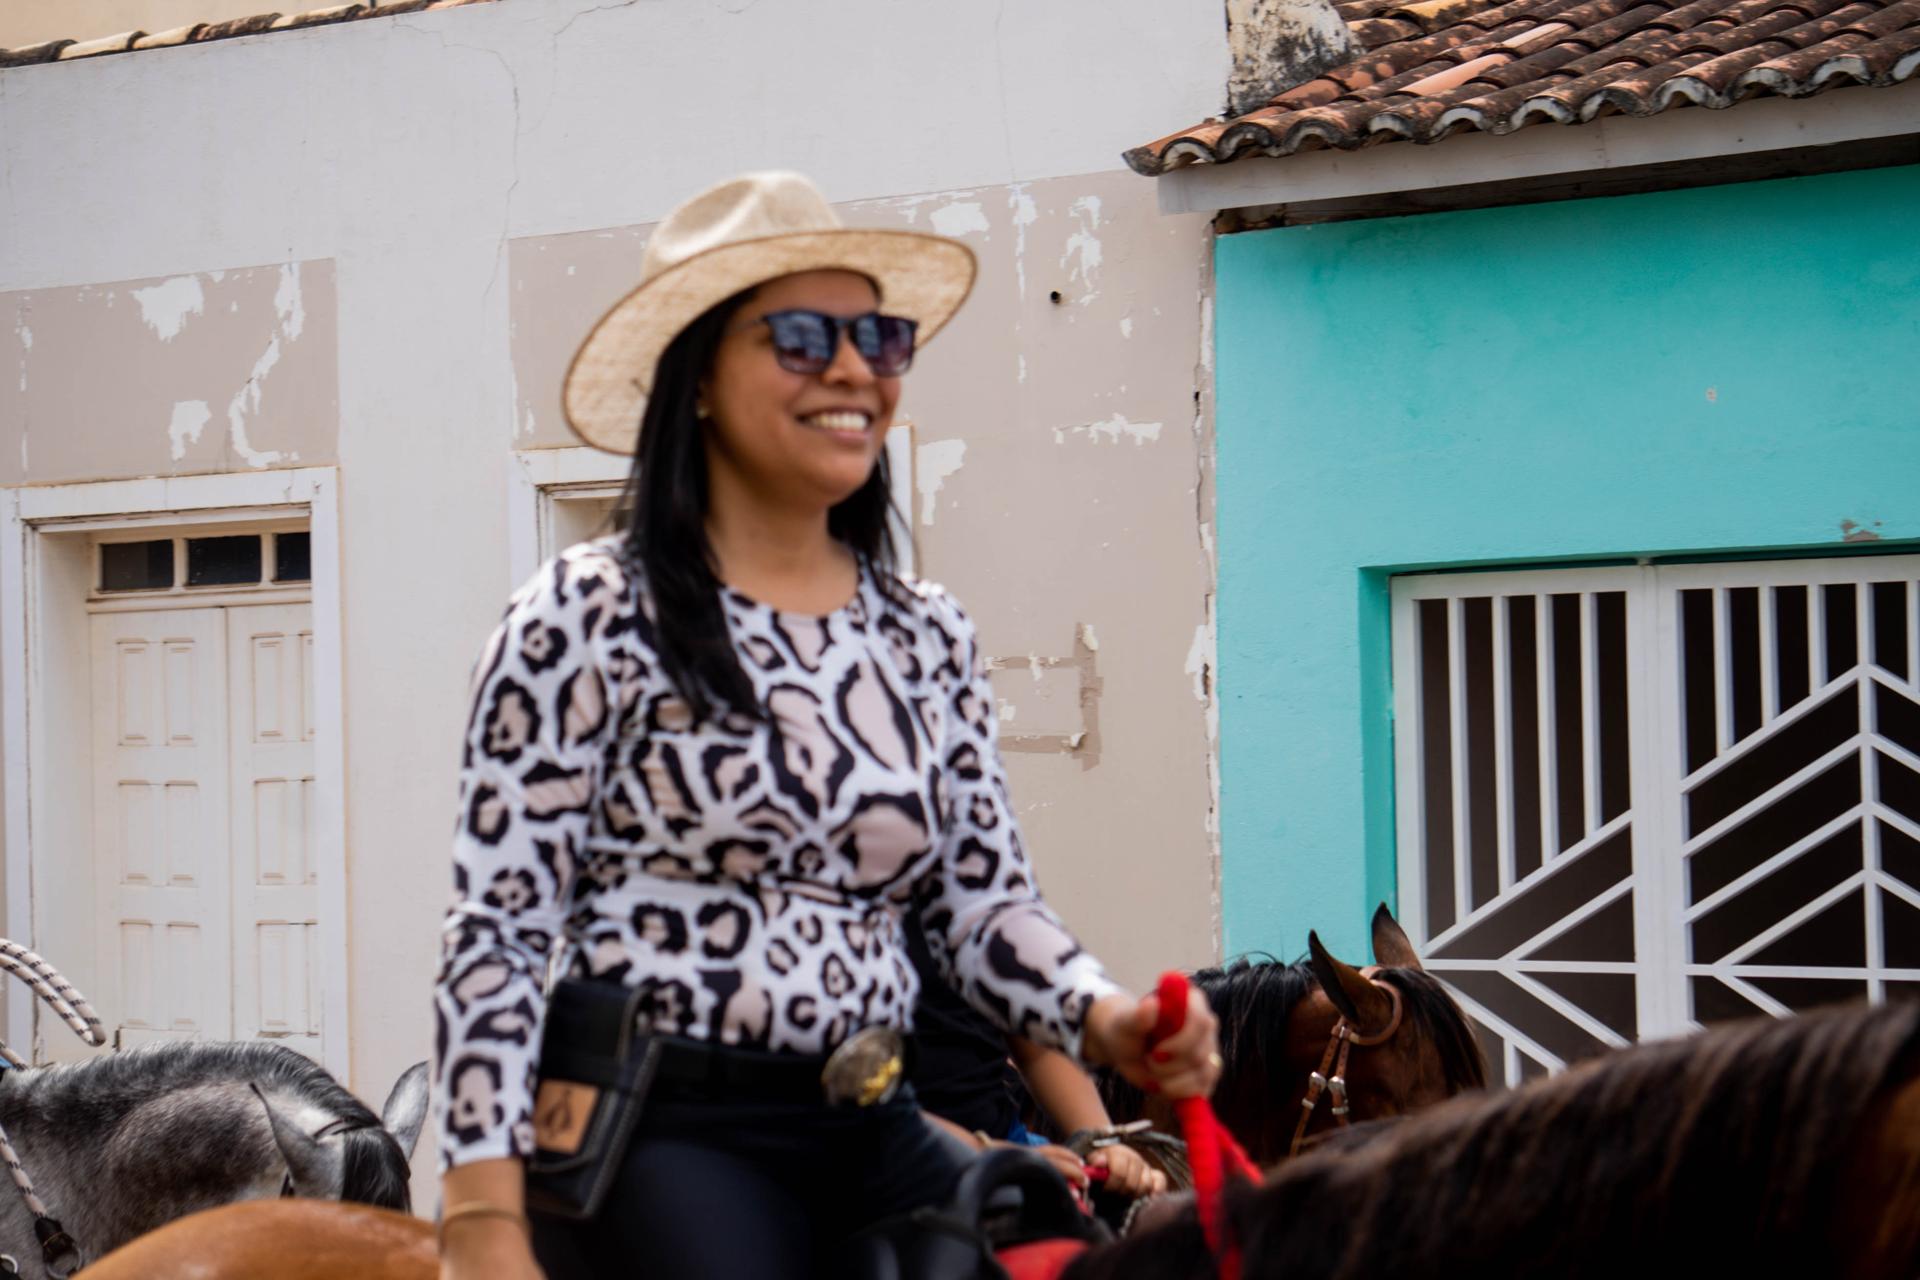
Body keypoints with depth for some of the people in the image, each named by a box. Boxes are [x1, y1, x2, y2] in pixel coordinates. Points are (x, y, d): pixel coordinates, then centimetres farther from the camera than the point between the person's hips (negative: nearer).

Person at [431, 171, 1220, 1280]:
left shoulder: (930, 637, 13)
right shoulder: (588, 622, -5)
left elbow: (987, 899, 14)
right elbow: (497, 938, -7)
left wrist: (1101, 1020, -8)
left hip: (875, 1145, 6)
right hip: (658, 1145, -6)